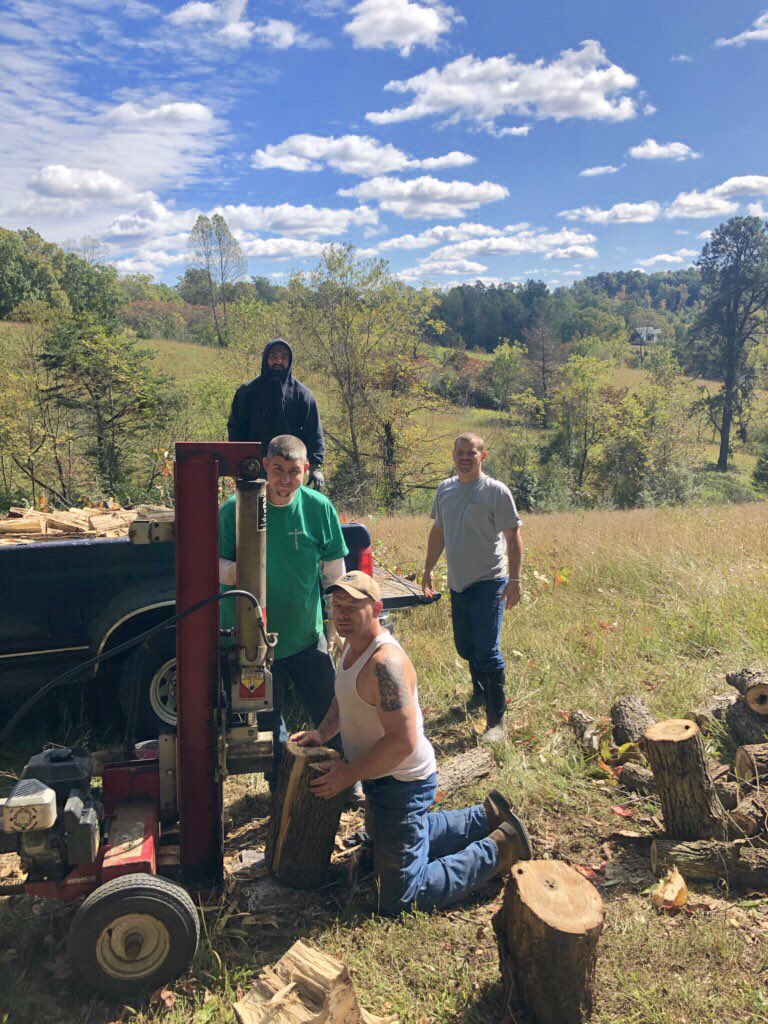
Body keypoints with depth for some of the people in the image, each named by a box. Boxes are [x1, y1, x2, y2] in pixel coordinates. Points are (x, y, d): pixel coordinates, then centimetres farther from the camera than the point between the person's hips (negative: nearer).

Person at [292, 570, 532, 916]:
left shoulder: (385, 663, -31)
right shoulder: (352, 645, 1)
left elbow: (403, 742, -33)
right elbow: (344, 698, 19)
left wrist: (349, 773, -22)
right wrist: (323, 733, 2)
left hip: (403, 783, -10)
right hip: (382, 780, 10)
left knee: (397, 900, -3)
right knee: (380, 835, 35)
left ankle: (499, 849, 8)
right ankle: (486, 818, 36)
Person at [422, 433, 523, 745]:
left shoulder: (496, 491, -9)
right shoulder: (445, 489, 8)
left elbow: (513, 537, -9)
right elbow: (438, 531, 19)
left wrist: (514, 580, -15)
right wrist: (428, 570, 19)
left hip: (488, 583, -6)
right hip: (457, 584, 6)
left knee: (487, 653, -8)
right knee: (465, 647, 17)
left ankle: (496, 720, 1)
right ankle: (480, 691, 41)